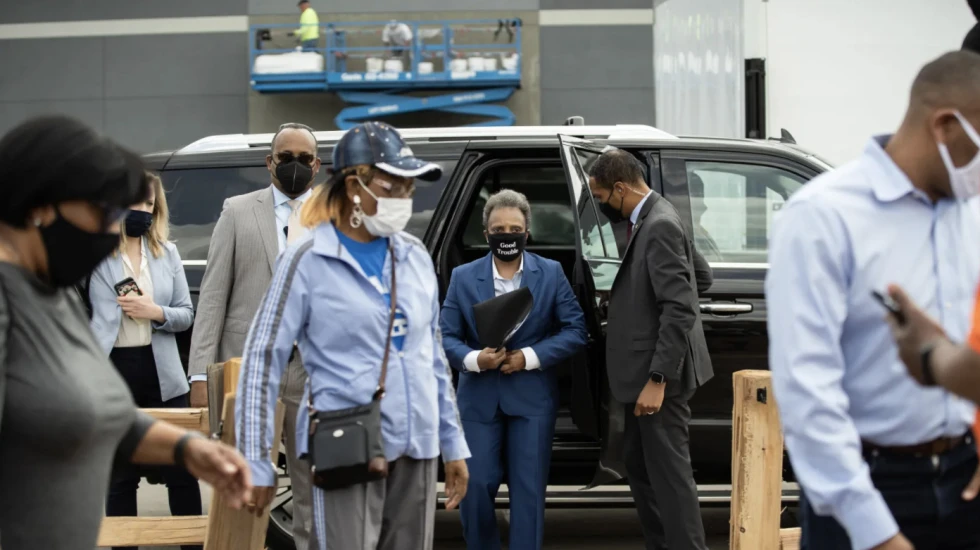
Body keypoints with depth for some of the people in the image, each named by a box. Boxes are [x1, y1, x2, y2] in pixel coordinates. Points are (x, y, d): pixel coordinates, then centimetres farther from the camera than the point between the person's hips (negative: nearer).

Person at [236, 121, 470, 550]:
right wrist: (256, 462, -10)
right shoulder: (308, 260, -6)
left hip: (416, 449, 6)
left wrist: (453, 445, 15)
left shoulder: (415, 256, 11)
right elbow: (262, 359, -6)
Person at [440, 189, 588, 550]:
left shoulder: (551, 273, 2)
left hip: (532, 398, -1)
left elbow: (576, 331, -3)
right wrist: (475, 359, -19)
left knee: (528, 491, 1)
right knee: (474, 487, -1)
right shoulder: (463, 277, 4)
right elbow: (447, 337, 1)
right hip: (479, 398, 1)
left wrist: (530, 356, -14)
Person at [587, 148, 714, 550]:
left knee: (669, 473, -7)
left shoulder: (660, 226, -19)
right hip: (645, 370, 11)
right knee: (640, 467, 17)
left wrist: (657, 380, -25)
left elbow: (680, 310, -24)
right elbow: (701, 275, 23)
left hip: (659, 375, -11)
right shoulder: (650, 220, 11)